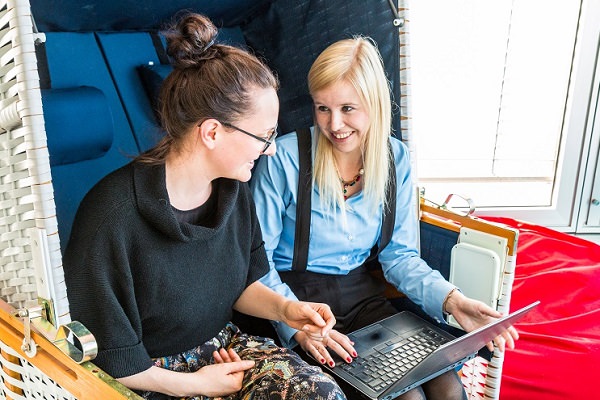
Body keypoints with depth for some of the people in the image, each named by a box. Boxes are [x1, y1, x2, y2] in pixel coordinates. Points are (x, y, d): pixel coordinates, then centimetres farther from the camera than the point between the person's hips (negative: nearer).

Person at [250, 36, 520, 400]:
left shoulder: (396, 158, -3)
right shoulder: (283, 159, -16)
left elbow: (399, 254, 2)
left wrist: (450, 299, -15)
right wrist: (297, 324, -25)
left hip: (361, 290, 4)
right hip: (298, 292, -3)